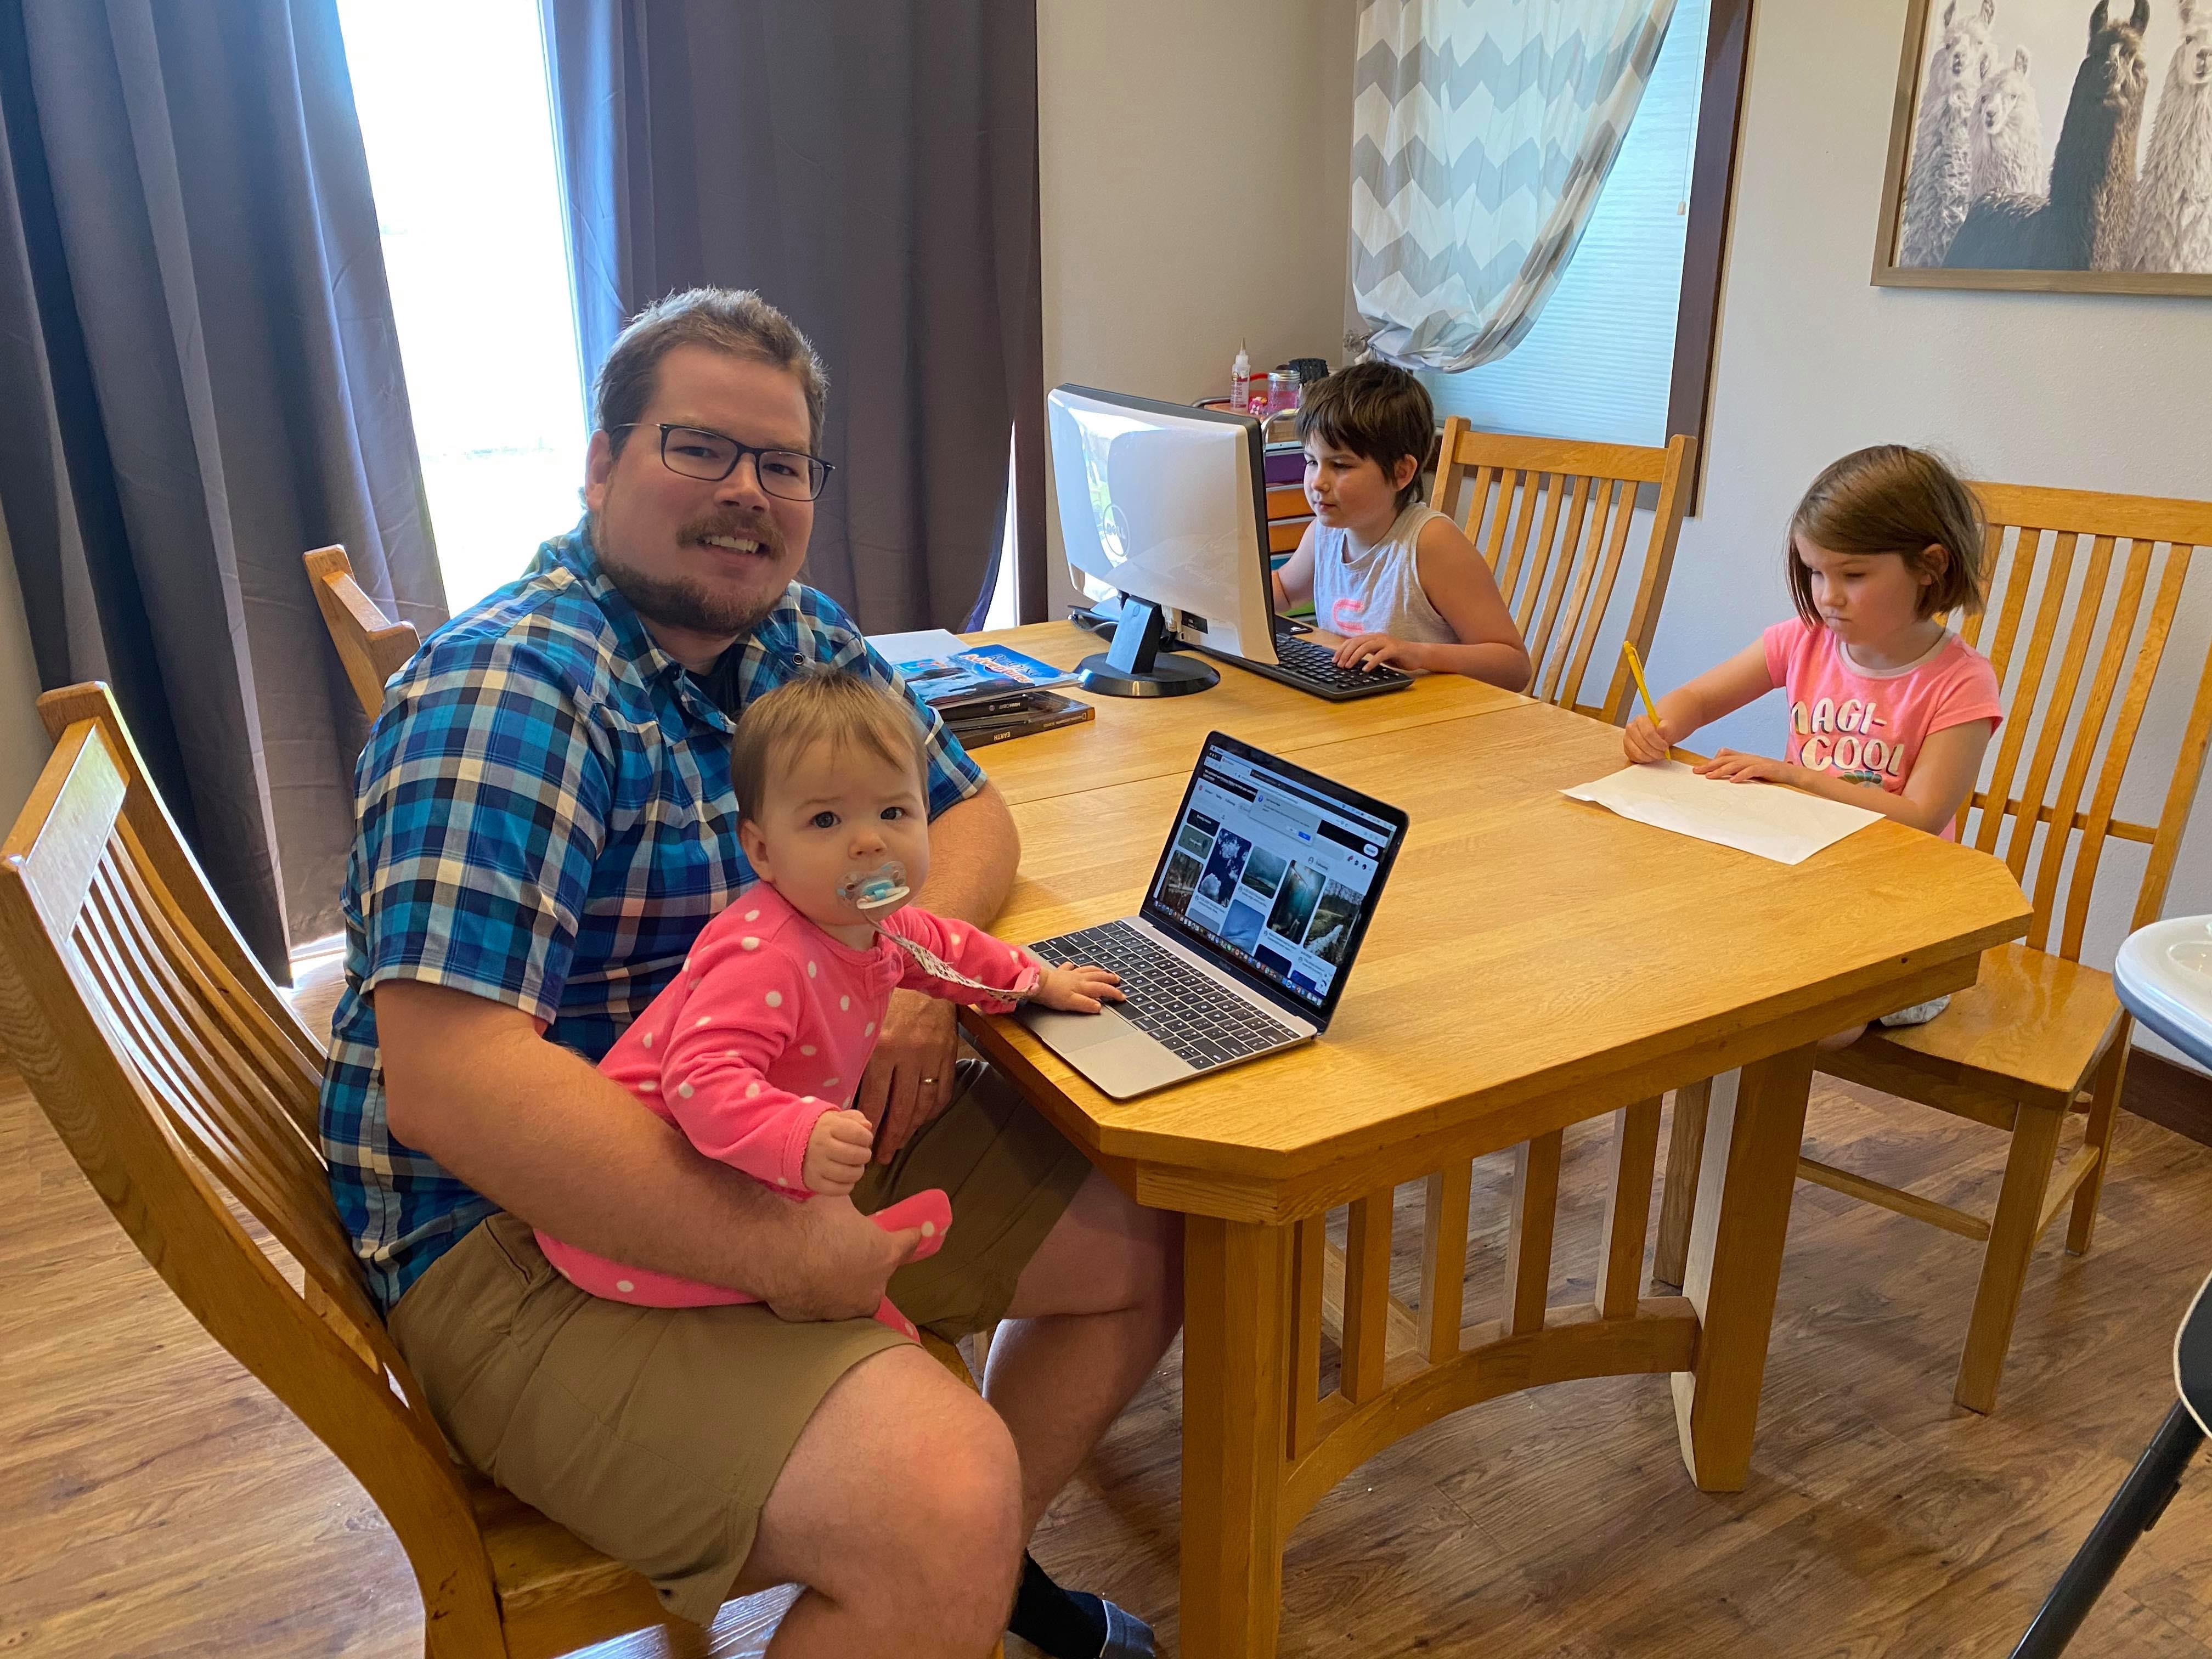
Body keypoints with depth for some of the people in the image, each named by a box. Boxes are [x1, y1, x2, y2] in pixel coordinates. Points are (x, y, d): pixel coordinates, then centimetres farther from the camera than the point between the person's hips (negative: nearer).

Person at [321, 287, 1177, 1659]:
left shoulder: (800, 635, 5)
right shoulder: (514, 687, -20)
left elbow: (969, 812, 14)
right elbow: (447, 1077, -29)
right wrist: (785, 1253, -25)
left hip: (802, 1129, 9)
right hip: (532, 1230, -8)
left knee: (1155, 1236, 6)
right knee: (941, 1503, -29)